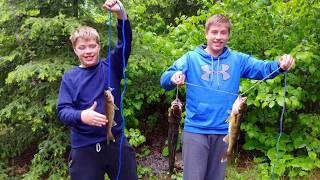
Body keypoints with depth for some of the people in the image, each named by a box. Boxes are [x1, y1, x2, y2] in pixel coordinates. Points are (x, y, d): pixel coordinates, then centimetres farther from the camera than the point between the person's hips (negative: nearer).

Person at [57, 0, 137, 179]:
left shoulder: (111, 67, 1)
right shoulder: (70, 77, 1)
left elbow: (125, 43, -13)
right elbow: (63, 110, -5)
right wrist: (81, 116, -28)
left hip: (116, 142, 1)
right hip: (84, 148, 0)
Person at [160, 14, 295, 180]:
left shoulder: (238, 60, 5)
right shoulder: (191, 58, -2)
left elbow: (264, 68, -4)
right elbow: (165, 80, -8)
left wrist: (280, 65, -26)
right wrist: (174, 77, -31)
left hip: (224, 131, 3)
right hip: (195, 130, -2)